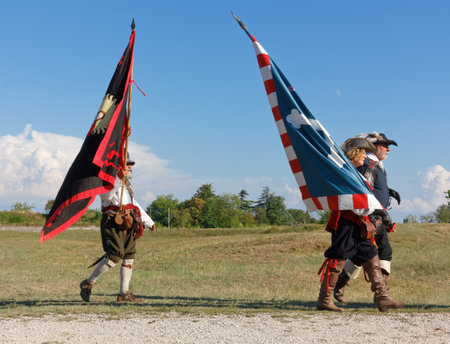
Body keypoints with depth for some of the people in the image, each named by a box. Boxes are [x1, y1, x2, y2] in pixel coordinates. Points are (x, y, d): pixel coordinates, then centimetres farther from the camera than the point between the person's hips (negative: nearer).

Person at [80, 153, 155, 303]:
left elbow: (135, 205, 32)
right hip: (113, 223, -9)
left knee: (129, 257, 4)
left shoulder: (125, 184, 25)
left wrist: (149, 222, 32)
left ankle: (124, 293, 9)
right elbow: (107, 195, -25)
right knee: (115, 255, -17)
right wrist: (119, 178, -31)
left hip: (127, 224, 9)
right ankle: (88, 283, -6)